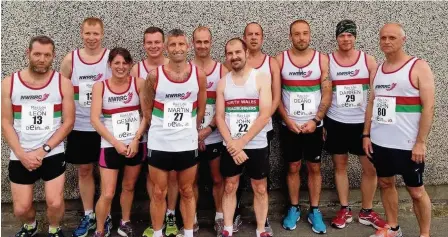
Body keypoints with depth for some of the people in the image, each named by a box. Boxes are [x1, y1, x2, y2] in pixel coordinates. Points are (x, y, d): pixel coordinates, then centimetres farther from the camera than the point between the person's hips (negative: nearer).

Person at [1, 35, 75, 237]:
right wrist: (22, 154, -12)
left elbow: (68, 122, -4)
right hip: (20, 157, 1)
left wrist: (43, 150, -12)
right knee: (21, 208, 6)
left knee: (55, 203, -7)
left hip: (53, 154, -1)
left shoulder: (63, 83, -4)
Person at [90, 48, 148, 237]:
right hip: (111, 146, -1)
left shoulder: (138, 83, -3)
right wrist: (116, 143, -14)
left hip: (136, 144, 1)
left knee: (129, 187, 17)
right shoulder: (100, 86, -4)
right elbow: (95, 119, -8)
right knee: (107, 194, -1)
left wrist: (136, 139, -14)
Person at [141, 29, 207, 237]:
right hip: (158, 144, -1)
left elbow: (201, 110, 8)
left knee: (187, 192, 13)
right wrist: (161, 128, 6)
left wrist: (189, 130, 9)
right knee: (158, 193, 9)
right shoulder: (154, 75, -7)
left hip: (188, 144, 1)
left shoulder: (199, 75, -3)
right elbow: (147, 109, 4)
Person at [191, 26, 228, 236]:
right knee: (192, 179, 10)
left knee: (217, 178, 10)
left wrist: (208, 129, -13)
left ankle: (219, 217, 26)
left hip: (215, 137, 0)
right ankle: (192, 219, 24)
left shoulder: (222, 70, 0)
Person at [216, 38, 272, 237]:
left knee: (260, 189, 8)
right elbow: (219, 117, 0)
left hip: (256, 146, -2)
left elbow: (265, 115, -13)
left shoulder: (261, 78, -5)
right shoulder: (223, 82, 4)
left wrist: (242, 142, -16)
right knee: (229, 188, 10)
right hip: (230, 147, 2)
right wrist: (232, 145, -13)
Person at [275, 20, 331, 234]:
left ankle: (314, 211, 20)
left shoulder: (322, 59, -2)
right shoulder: (280, 60, -2)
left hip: (314, 125, 0)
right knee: (293, 167, 9)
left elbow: (327, 95, -2)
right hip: (289, 125, 0)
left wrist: (315, 120, -12)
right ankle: (294, 208, 23)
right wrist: (287, 119, -10)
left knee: (314, 167, 8)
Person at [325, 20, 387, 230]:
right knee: (340, 166, 9)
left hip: (363, 122, 1)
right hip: (335, 123, 0)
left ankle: (366, 212, 19)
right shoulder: (327, 61, -1)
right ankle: (344, 210, 22)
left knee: (370, 168, 2)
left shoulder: (368, 60, 0)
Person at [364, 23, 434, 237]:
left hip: (408, 144, -6)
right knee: (385, 183, 15)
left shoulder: (418, 67, -8)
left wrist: (421, 142, -17)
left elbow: (428, 107, -13)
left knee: (416, 191, 5)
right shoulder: (378, 69, 9)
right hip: (380, 141, 6)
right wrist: (366, 134, 7)